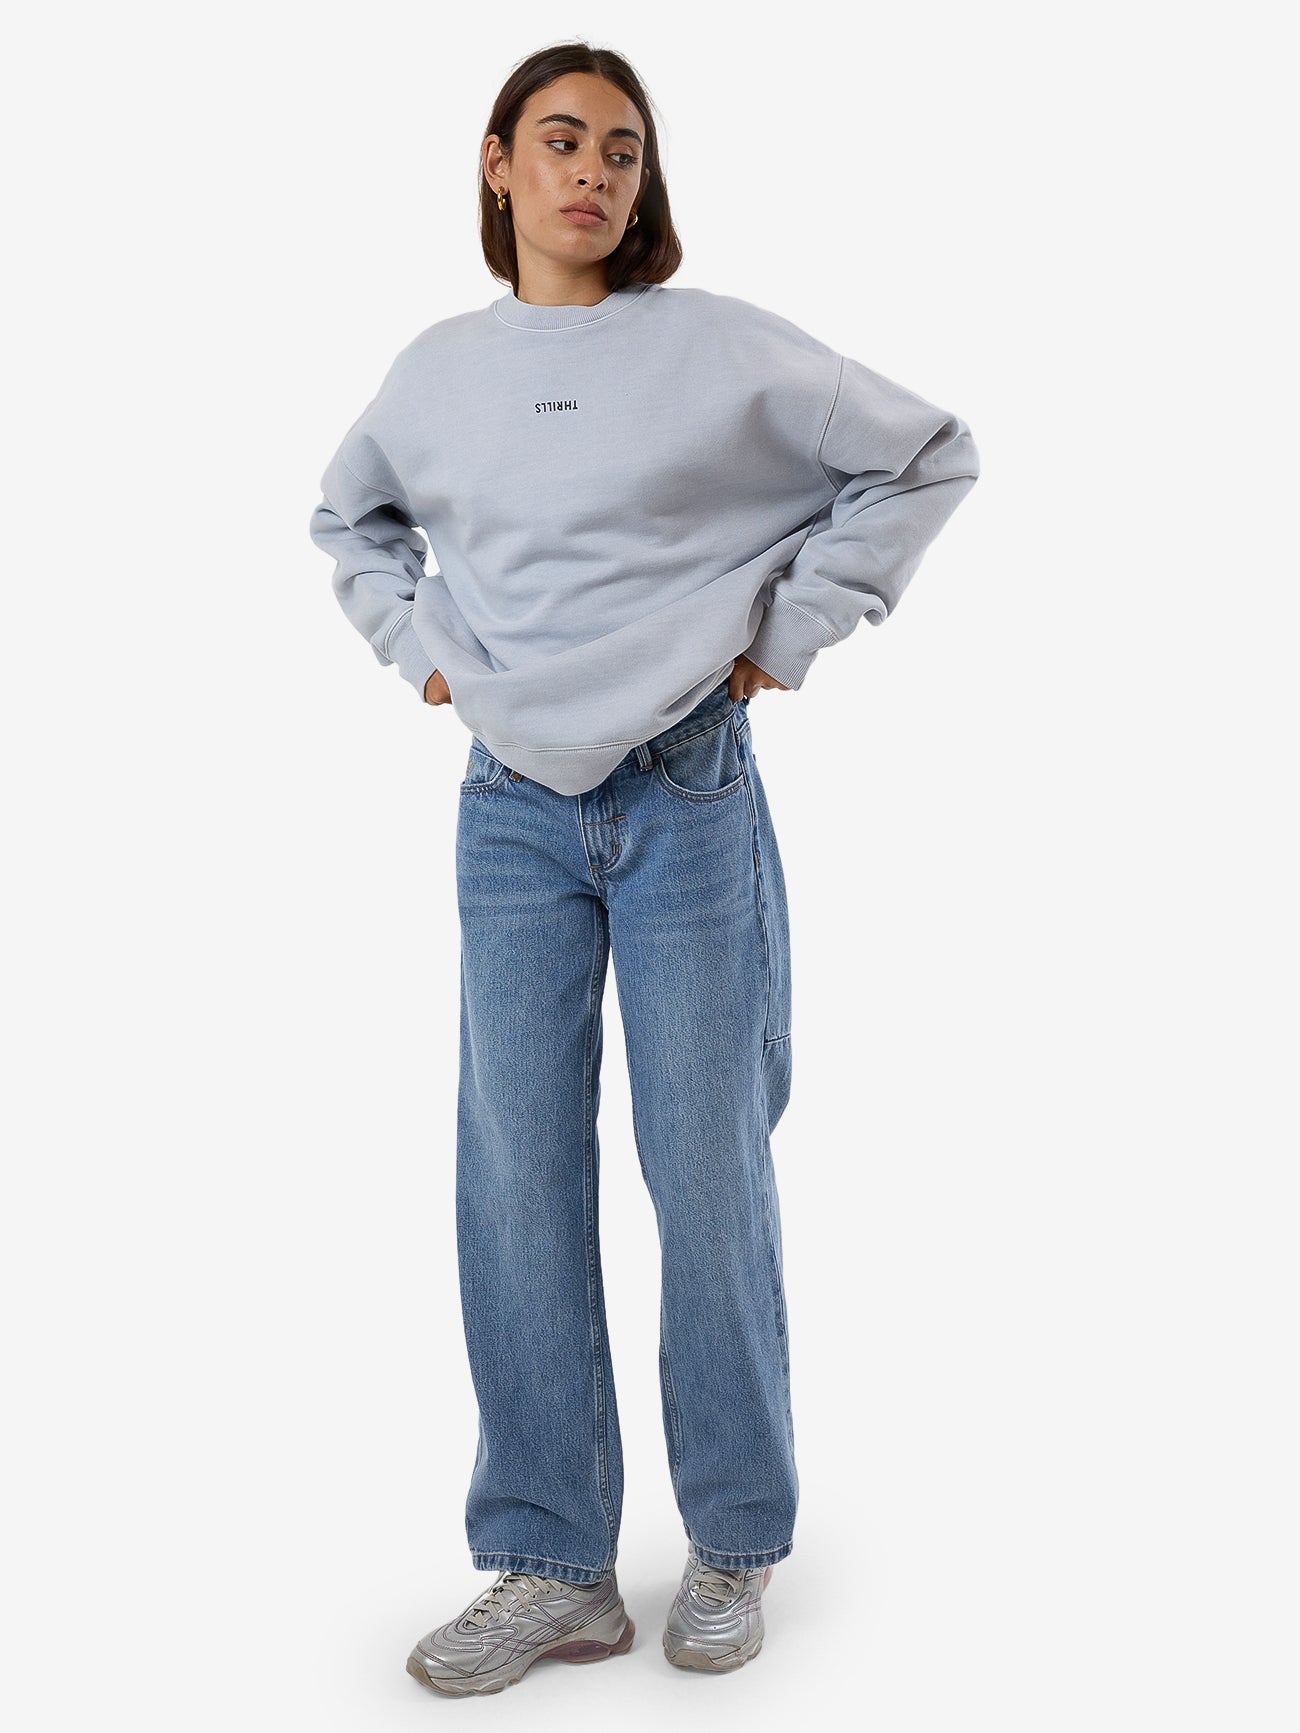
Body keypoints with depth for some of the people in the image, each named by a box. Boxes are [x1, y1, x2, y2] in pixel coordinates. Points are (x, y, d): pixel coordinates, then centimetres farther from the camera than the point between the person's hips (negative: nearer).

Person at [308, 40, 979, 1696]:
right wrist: (416, 641, 12)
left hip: (688, 799, -3)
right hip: (511, 813, 4)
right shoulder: (437, 368, 9)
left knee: (708, 1170, 3)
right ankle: (552, 1571, 15)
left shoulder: (720, 347, -3)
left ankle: (734, 1546, 21)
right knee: (515, 1180, 3)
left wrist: (792, 629, -2)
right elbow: (348, 515, 28)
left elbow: (927, 454, 2)